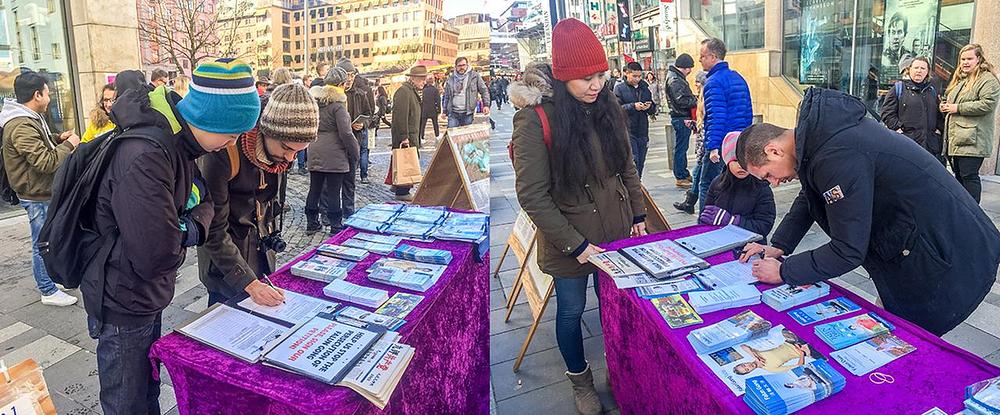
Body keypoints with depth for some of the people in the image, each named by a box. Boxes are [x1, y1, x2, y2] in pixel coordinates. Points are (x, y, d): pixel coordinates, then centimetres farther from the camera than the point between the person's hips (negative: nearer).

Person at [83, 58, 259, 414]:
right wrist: (191, 229, -15)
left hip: (148, 295, 8)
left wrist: (197, 219, -16)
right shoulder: (145, 157, -32)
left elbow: (204, 202, 5)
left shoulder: (178, 143, -2)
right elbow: (155, 255, -34)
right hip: (123, 306, -8)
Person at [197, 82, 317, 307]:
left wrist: (272, 236, 14)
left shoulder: (280, 148, -10)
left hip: (262, 248, 6)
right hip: (225, 253, -6)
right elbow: (214, 231, -25)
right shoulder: (224, 153, -30)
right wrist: (249, 283, -28)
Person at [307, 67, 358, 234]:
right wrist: (355, 152, -6)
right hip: (334, 154, -7)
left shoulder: (314, 99, 8)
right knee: (334, 192, 0)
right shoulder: (337, 103, -13)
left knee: (315, 188, 13)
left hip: (314, 152, 7)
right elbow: (345, 133, -16)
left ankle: (311, 223, 23)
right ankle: (336, 226, 8)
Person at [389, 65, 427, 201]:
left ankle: (398, 186, 27)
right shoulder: (403, 92, -16)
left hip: (411, 135, 10)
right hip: (404, 136, -10)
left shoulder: (412, 91, 18)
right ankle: (402, 192, 1)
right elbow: (401, 116, -22)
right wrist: (404, 137, -23)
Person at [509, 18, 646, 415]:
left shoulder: (607, 105, -3)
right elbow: (532, 195, -19)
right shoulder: (535, 118, -20)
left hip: (617, 230, 4)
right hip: (568, 240, -4)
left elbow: (627, 166, 10)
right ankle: (579, 379, 39)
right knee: (572, 310, 13)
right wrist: (574, 244, -18)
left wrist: (638, 214, 8)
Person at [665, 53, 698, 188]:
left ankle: (684, 174, 27)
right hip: (681, 118, -11)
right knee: (680, 148, -4)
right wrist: (695, 101, -12)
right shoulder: (674, 80, -17)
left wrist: (694, 98, 5)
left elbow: (686, 95, 22)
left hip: (683, 118, 11)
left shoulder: (678, 77, 17)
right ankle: (680, 178, 3)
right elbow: (681, 100, -23)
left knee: (682, 147, 17)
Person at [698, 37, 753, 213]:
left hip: (720, 146, -9)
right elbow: (748, 113, 19)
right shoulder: (738, 78, 15)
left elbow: (716, 117, -23)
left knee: (706, 186, -1)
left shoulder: (714, 82, -14)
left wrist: (712, 147, -25)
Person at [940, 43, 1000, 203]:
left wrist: (958, 108, -16)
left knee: (969, 176, -9)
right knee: (959, 175, 14)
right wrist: (945, 106, 11)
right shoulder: (960, 79, 21)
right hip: (956, 139, 9)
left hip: (972, 141, -9)